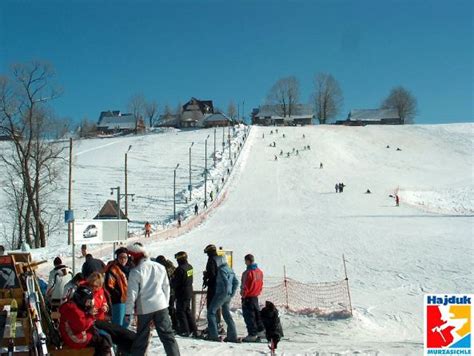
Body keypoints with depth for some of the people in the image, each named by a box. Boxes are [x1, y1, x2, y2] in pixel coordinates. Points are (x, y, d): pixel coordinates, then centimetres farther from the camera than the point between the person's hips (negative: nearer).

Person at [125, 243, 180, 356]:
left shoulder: (136, 271, -10)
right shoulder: (160, 267, 5)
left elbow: (132, 294, -10)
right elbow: (166, 287, 11)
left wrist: (128, 312, -3)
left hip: (144, 308, -3)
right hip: (161, 306, 3)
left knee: (141, 338, 9)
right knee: (167, 335, 5)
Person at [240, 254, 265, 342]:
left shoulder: (248, 272, -21)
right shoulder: (260, 271, 6)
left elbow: (246, 286, -19)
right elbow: (261, 284, 14)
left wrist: (243, 294, -7)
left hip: (248, 297, -9)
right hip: (256, 296, 9)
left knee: (249, 316, -2)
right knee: (257, 313, 19)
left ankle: (252, 334, -1)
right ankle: (260, 330, 28)